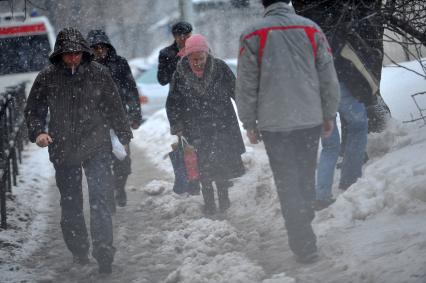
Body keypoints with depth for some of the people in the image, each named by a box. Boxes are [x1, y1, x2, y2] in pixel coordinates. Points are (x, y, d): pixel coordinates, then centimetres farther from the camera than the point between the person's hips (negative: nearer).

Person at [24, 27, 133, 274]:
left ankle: (104, 251, -12)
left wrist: (124, 136, 14)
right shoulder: (47, 77, -1)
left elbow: (114, 106, 9)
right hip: (63, 150, 2)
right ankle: (79, 252, 22)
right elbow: (34, 110, 9)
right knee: (70, 203, 9)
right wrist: (38, 132, -9)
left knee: (100, 198, -11)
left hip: (97, 147, -2)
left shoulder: (98, 73, -1)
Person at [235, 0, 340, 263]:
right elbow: (329, 78, 3)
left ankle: (304, 244, 1)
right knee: (307, 176, 19)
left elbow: (246, 86, -3)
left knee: (288, 182, 4)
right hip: (311, 119, 2)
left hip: (274, 123, -2)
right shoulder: (312, 29, 0)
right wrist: (329, 115, 13)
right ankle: (305, 224, 31)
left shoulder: (253, 36, -6)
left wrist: (249, 123, 7)